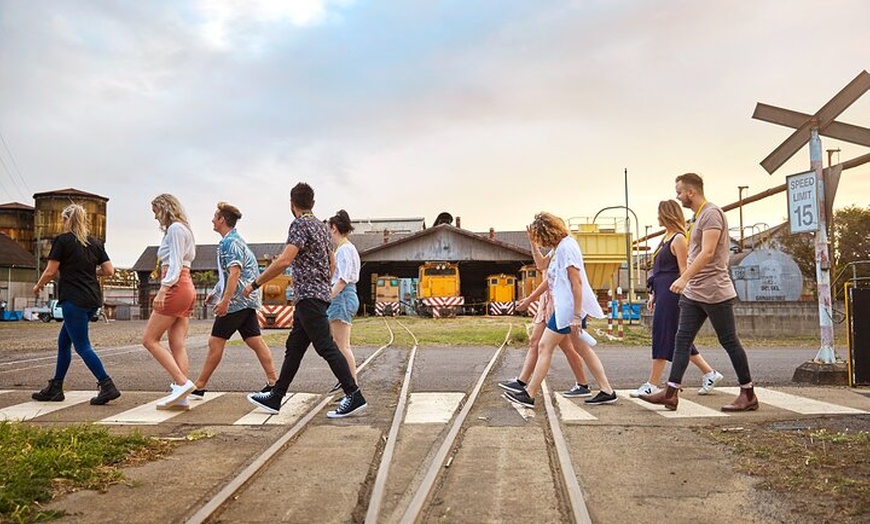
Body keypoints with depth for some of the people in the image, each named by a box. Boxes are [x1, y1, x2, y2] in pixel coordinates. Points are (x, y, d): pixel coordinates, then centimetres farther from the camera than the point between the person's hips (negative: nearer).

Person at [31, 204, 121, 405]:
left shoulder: (62, 240, -4)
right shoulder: (95, 243, 11)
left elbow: (50, 272, -6)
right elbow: (109, 271, 6)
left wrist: (38, 286, 13)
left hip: (73, 300, -7)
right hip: (93, 300, 7)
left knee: (82, 346, -4)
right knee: (63, 341, 17)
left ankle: (107, 386, -11)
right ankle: (55, 388, 23)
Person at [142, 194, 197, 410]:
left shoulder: (175, 228, -4)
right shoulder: (182, 229, 24)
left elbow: (175, 263, -14)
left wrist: (163, 290, -21)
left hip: (176, 287, -9)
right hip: (186, 288, 10)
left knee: (150, 340, -5)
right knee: (177, 344, 3)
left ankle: (182, 383, -13)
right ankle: (180, 397, -1)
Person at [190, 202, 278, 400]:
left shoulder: (230, 242, -12)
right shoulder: (234, 240, 20)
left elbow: (234, 273, -23)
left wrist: (225, 300, -27)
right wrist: (215, 292, 34)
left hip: (236, 300, -10)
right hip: (246, 300, 10)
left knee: (215, 342, -1)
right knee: (255, 341, 6)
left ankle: (199, 387, 7)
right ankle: (273, 382, 4)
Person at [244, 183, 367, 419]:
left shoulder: (299, 224, -11)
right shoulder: (321, 225, 17)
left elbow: (284, 261, -23)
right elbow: (331, 261, 24)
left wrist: (255, 283, -16)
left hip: (308, 295, -10)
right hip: (319, 293, 10)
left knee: (326, 347, -9)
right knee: (294, 347, 13)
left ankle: (354, 396, -9)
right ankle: (275, 396, 21)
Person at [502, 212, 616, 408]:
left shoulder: (566, 246, -17)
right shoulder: (562, 246, 14)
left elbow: (576, 282, -21)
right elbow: (552, 278, 24)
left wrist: (576, 316, -22)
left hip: (568, 307, -10)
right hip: (565, 306, 10)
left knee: (544, 347, -5)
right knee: (581, 347, 13)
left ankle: (529, 395, 1)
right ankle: (607, 391, 17)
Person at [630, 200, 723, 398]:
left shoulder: (678, 239, -9)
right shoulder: (666, 238, 19)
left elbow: (683, 270, -14)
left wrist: (682, 296, -18)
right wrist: (654, 295, 21)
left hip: (671, 293, -10)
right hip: (663, 293, 10)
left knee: (662, 337, -7)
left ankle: (652, 385, -3)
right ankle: (709, 373, 22)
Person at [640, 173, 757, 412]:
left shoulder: (711, 213, -13)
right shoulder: (697, 216, 17)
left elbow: (708, 252, -24)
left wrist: (684, 278, -30)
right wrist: (687, 281, 21)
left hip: (714, 292, -9)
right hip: (693, 293, 9)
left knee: (729, 341, 1)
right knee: (682, 339, 3)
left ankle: (749, 395, 14)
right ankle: (671, 393, 4)